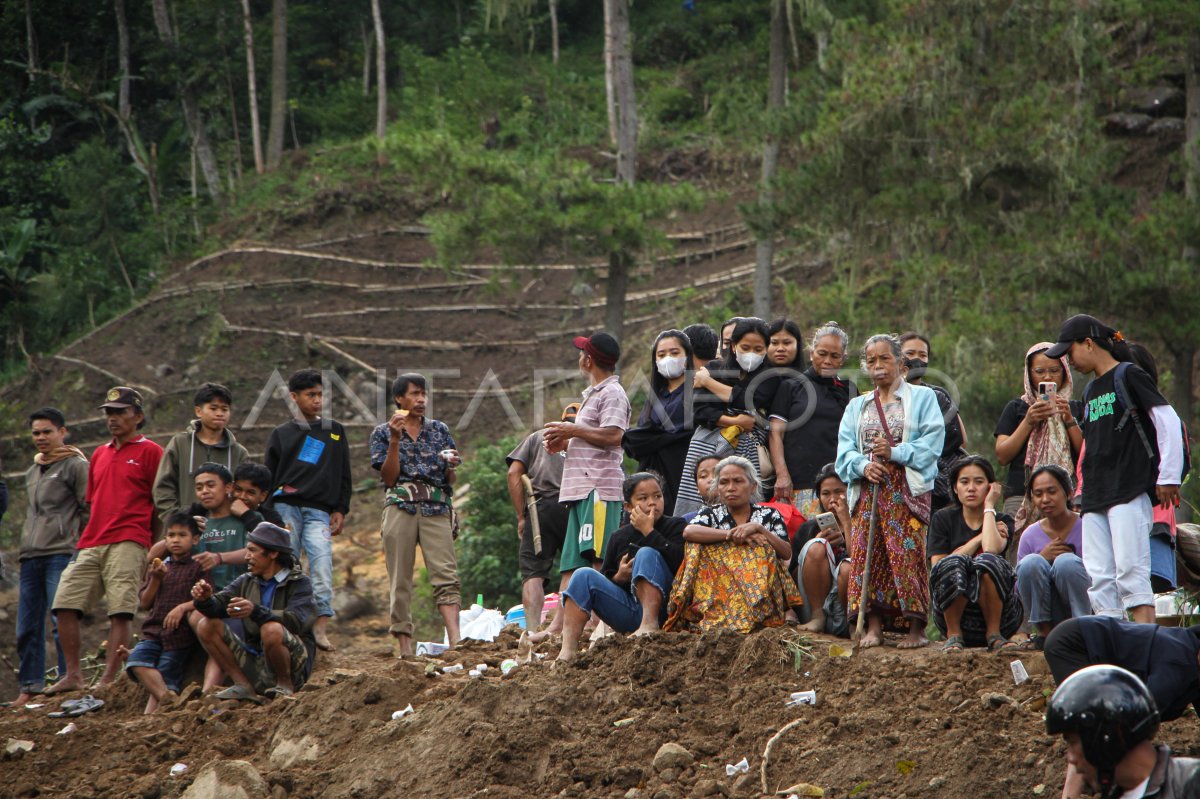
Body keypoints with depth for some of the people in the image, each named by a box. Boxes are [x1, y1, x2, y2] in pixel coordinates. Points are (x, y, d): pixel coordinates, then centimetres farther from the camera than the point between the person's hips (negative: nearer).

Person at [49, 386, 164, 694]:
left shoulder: (149, 451, 4)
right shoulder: (99, 455, 24)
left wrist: (156, 546, -4)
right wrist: (86, 539, 19)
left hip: (127, 544, -7)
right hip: (91, 543, 7)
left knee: (120, 611, -14)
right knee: (64, 602, -4)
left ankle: (108, 680, -16)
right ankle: (73, 675, 0)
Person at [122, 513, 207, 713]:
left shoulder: (198, 567, 6)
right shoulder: (158, 567, 21)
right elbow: (144, 603, 13)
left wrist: (183, 607, -20)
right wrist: (156, 579, 0)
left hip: (180, 634, -4)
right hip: (154, 630, 4)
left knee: (166, 679, -11)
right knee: (137, 661, -26)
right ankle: (168, 697, -40)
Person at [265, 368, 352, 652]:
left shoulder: (335, 432, 18)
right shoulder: (281, 434, 14)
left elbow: (344, 476, 18)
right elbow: (267, 477, 14)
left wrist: (340, 510, 9)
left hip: (320, 512, 0)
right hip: (285, 508, 0)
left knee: (322, 566, -16)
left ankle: (321, 627, -20)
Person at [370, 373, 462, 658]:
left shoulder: (439, 430, 17)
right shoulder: (383, 433, 11)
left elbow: (452, 481, 17)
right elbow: (389, 478, 1)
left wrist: (452, 466, -6)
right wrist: (395, 440, -7)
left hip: (436, 508, 1)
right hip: (400, 506, -1)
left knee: (446, 573, -14)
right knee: (400, 579, -3)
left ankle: (455, 640, -25)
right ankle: (404, 647, -2)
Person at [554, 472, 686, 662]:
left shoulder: (676, 527, 4)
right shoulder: (619, 538, 16)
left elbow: (678, 561, -18)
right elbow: (601, 580, 17)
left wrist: (649, 531, -14)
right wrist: (618, 577, -5)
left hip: (661, 609, -4)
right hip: (628, 614, 4)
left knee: (647, 554, -22)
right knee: (583, 575, -11)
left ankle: (650, 623, -37)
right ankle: (567, 650, -27)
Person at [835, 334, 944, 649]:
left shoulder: (921, 397, 8)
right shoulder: (857, 407, 20)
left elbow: (932, 442, -3)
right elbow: (845, 449, 10)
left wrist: (895, 452, -16)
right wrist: (863, 466, -11)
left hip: (907, 488, -4)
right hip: (868, 488, 4)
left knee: (907, 553, -12)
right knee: (867, 554, -3)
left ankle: (917, 627, -9)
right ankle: (873, 626, -1)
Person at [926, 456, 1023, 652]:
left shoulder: (1002, 521, 7)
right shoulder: (943, 519, 9)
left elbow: (992, 549, -19)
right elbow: (937, 565, -8)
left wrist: (989, 507, -5)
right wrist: (979, 539, -7)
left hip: (999, 614, 0)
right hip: (955, 613, 0)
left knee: (987, 561, -30)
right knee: (953, 563, -31)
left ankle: (994, 635, -16)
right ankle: (953, 635, -13)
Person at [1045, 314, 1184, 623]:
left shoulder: (1128, 375, -3)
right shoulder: (1090, 391, 21)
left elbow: (1168, 422, -8)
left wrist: (1168, 477, -12)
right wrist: (1086, 492, 18)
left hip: (1130, 493, -8)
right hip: (1095, 499, 8)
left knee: (1130, 569, -15)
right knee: (1098, 577, 2)